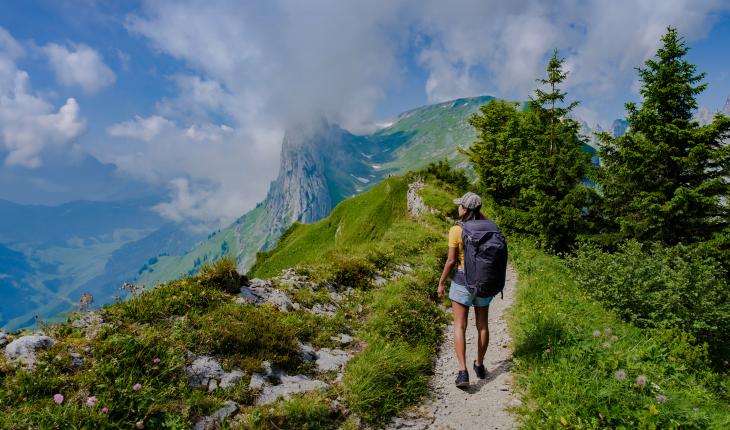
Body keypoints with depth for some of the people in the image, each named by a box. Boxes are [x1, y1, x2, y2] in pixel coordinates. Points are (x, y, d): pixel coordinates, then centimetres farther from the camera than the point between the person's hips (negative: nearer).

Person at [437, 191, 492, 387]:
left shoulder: (456, 230, -14)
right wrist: (477, 210, 8)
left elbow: (451, 261, -14)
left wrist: (441, 282, -2)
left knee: (460, 326, 4)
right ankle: (479, 366, 31)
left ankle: (463, 372, -3)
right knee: (482, 325, 17)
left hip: (462, 281, -4)